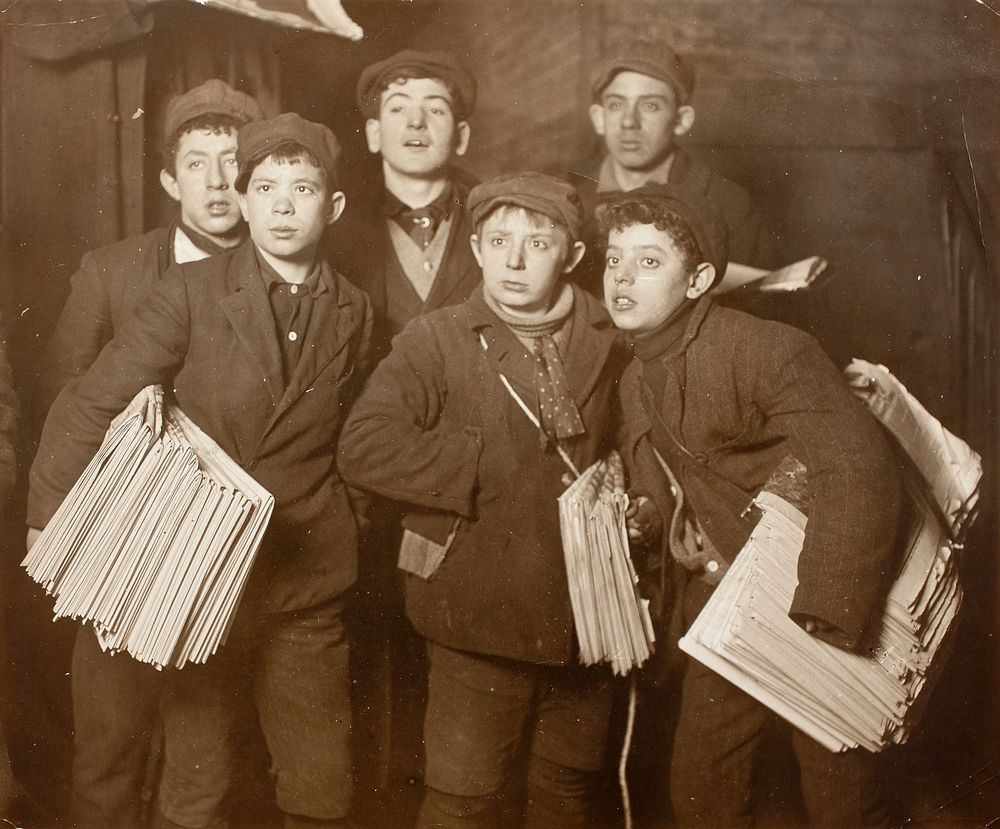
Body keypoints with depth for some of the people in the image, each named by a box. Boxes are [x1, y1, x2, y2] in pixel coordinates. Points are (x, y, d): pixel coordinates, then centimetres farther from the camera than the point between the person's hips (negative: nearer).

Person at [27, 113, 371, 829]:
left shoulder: (355, 314, 6)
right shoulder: (191, 292, -5)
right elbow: (90, 406, -6)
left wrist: (340, 536, 7)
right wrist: (51, 524, -10)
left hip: (306, 588, 3)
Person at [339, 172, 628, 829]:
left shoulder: (609, 345, 5)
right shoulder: (437, 341, -6)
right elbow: (364, 447, -20)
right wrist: (490, 464, -20)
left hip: (584, 619, 4)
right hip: (481, 619, -4)